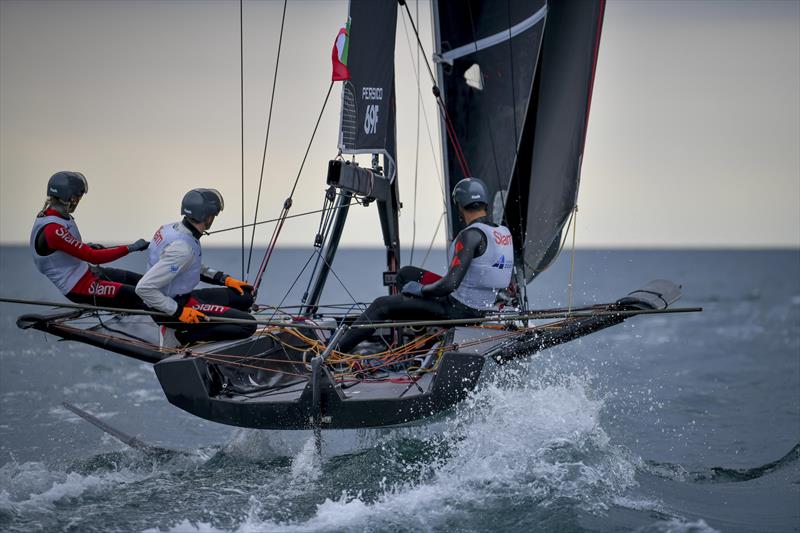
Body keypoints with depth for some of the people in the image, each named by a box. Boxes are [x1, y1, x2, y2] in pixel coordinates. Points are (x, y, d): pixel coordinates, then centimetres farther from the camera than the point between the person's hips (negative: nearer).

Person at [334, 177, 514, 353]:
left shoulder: (471, 235, -23)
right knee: (407, 273, 20)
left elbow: (450, 284, -27)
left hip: (458, 310, -8)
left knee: (382, 306, 0)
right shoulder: (505, 233, 3)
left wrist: (419, 289, -8)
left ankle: (337, 350, 7)